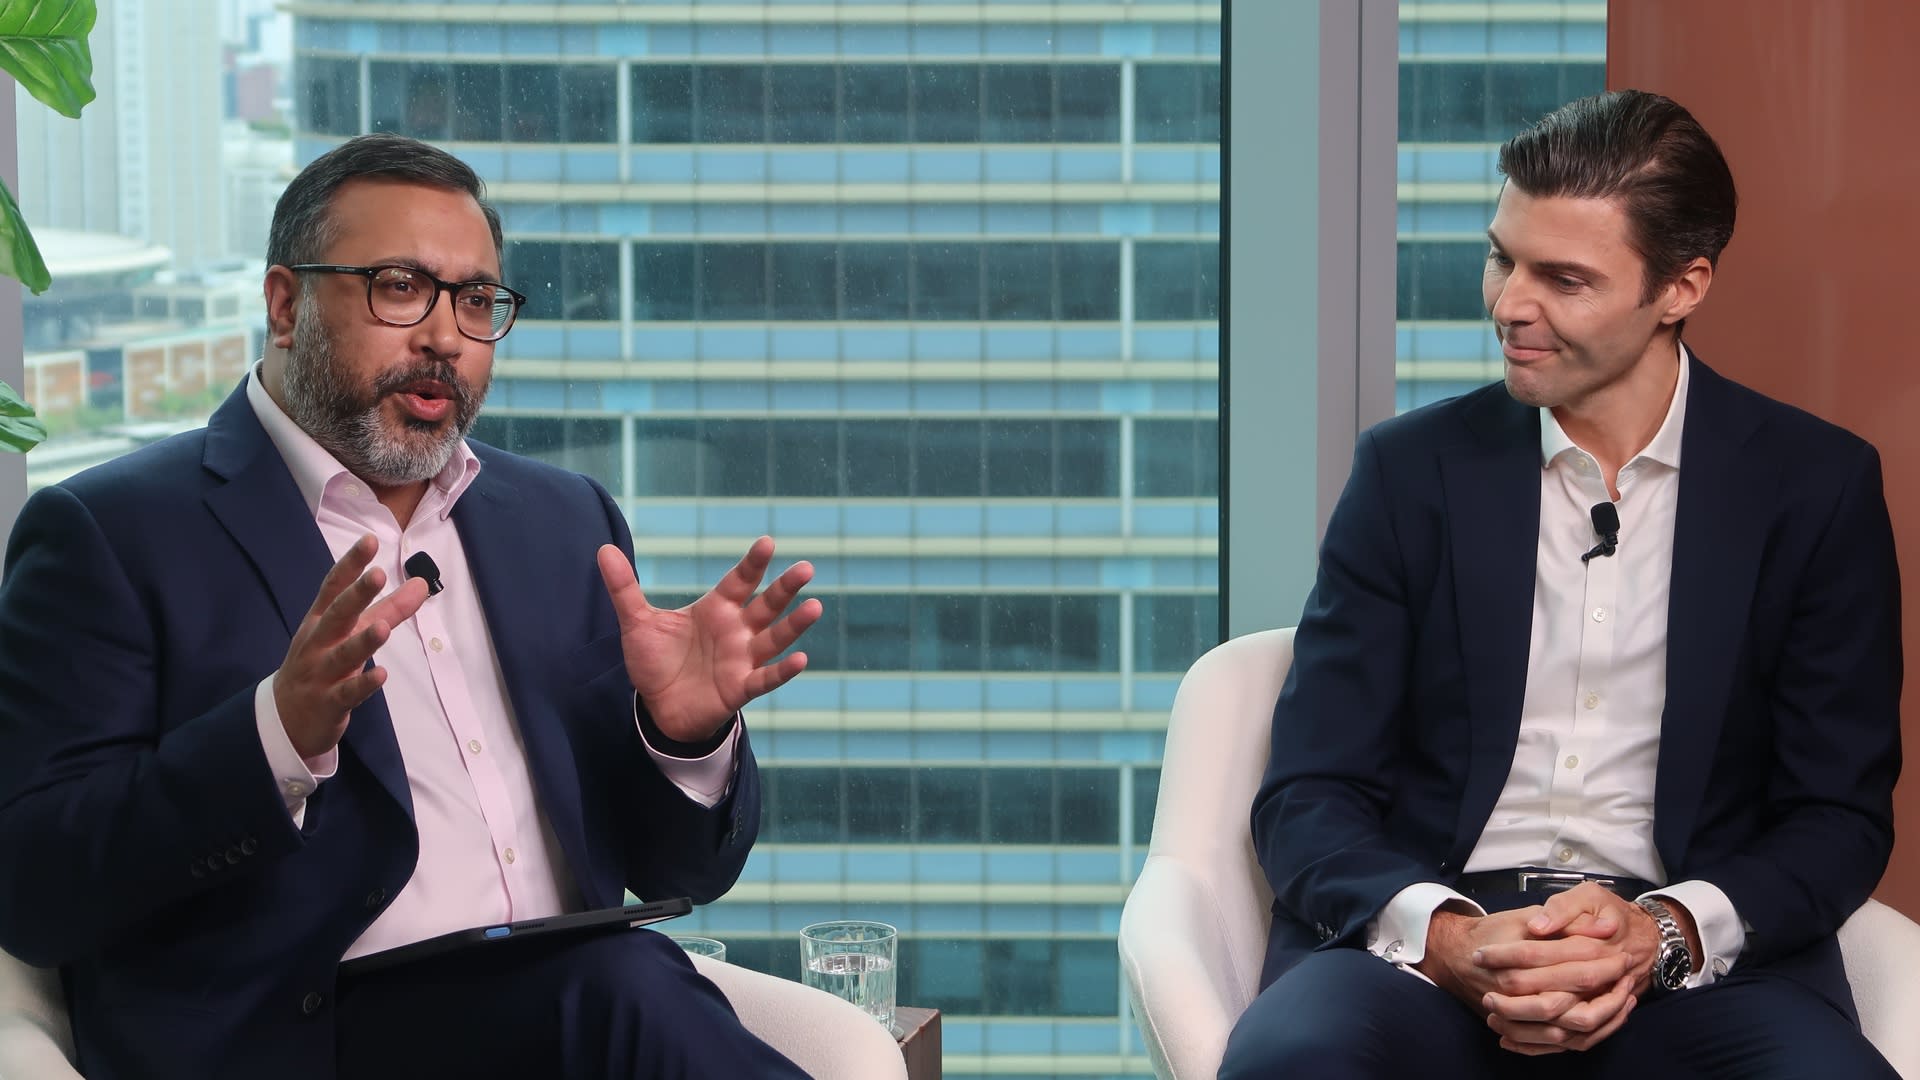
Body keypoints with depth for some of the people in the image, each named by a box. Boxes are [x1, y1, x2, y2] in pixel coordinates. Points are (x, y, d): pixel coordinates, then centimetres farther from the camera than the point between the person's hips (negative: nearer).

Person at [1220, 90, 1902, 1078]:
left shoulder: (1817, 486, 6)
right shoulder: (1411, 469, 7)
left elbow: (1840, 817, 6)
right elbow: (1308, 798, 3)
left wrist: (1667, 933, -15)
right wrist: (1446, 937, -18)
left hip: (1698, 966, 0)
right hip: (1430, 942, 0)